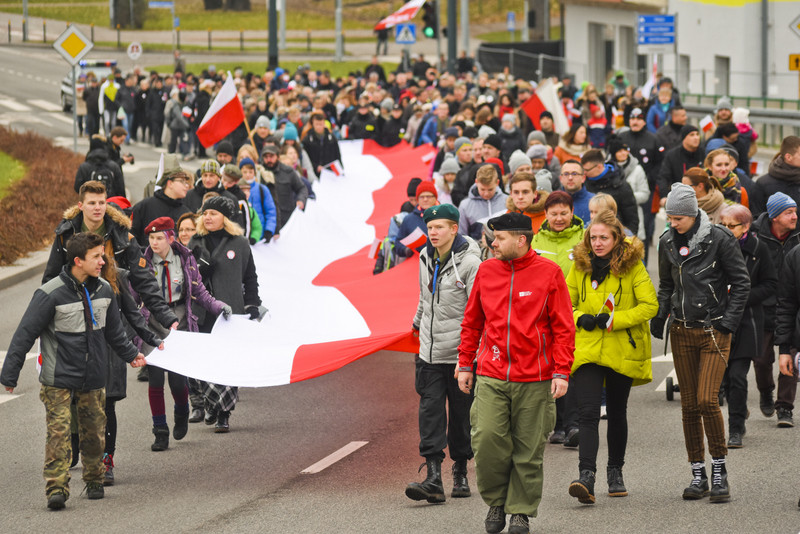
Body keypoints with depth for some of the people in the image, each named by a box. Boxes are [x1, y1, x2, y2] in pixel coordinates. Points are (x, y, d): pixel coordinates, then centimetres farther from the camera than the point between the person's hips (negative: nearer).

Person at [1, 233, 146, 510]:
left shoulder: (103, 290, 3)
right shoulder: (51, 294, -15)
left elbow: (114, 331, 22)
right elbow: (25, 334, -10)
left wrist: (130, 354, 33)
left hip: (93, 379, 5)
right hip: (58, 380, -5)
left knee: (94, 432, 9)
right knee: (58, 432, -12)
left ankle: (94, 481, 27)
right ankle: (56, 487, -13)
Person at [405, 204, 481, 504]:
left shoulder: (469, 263, -12)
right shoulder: (426, 258, 9)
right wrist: (419, 321, 38)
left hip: (460, 352, -5)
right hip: (430, 352, 5)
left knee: (461, 413, 6)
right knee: (430, 411, -7)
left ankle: (460, 473, 22)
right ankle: (433, 478, -14)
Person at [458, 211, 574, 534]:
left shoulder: (548, 273, -3)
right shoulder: (486, 271, 7)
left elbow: (563, 328, -2)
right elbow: (471, 323, 16)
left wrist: (561, 372, -7)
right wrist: (465, 364, 12)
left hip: (535, 380, -2)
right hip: (491, 377, 2)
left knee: (529, 449, 3)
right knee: (486, 439, -10)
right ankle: (496, 501, 11)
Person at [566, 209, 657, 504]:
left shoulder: (633, 266, -6)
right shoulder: (580, 266, 2)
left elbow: (650, 305, -9)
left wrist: (612, 320, -17)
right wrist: (579, 319, -10)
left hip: (622, 350, -1)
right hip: (586, 350, 1)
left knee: (617, 413, 13)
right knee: (587, 413, -14)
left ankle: (615, 472, 31)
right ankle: (586, 477, -23)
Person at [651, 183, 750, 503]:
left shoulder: (719, 239, -9)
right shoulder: (668, 242, 6)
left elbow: (741, 281, -3)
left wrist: (729, 321, -9)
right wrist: (659, 316, 6)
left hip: (714, 330, -5)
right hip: (682, 332, 5)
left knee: (707, 399, -15)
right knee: (689, 404, 5)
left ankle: (720, 473, -3)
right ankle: (698, 476, 12)